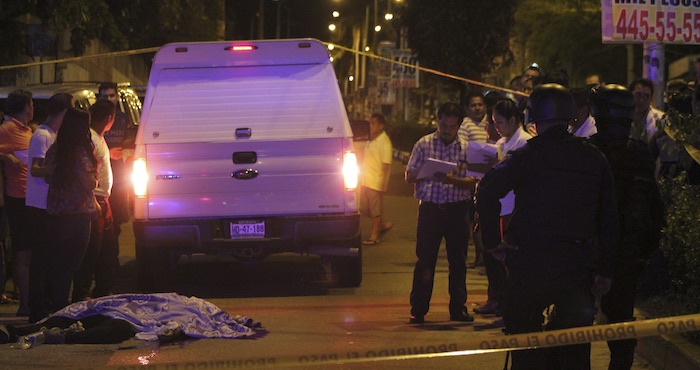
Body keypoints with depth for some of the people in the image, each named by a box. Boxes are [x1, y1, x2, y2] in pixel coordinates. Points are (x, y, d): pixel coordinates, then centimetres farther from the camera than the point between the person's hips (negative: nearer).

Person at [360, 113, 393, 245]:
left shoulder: (384, 141, -14)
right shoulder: (371, 140, 13)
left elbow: (386, 164, -17)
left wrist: (383, 183, -21)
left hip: (377, 182, -9)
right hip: (366, 180, 9)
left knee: (375, 209, 0)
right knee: (366, 208, 12)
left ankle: (374, 236, 7)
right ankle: (382, 224, 29)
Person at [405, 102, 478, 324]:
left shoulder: (466, 149, 5)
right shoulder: (423, 145, 5)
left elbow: (472, 183, -2)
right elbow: (409, 177, 6)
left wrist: (451, 179, -19)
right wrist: (428, 173, -13)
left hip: (457, 209, 1)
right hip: (430, 208, -1)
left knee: (458, 261, 5)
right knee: (425, 260, -1)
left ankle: (458, 308, 13)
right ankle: (418, 310, 3)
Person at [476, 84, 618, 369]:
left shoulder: (528, 155, -6)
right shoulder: (594, 158, 6)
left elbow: (487, 192, -18)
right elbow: (608, 219, 8)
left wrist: (492, 241, -9)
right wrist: (605, 271, 13)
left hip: (530, 263, -3)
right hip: (578, 266, 3)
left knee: (525, 345, 6)